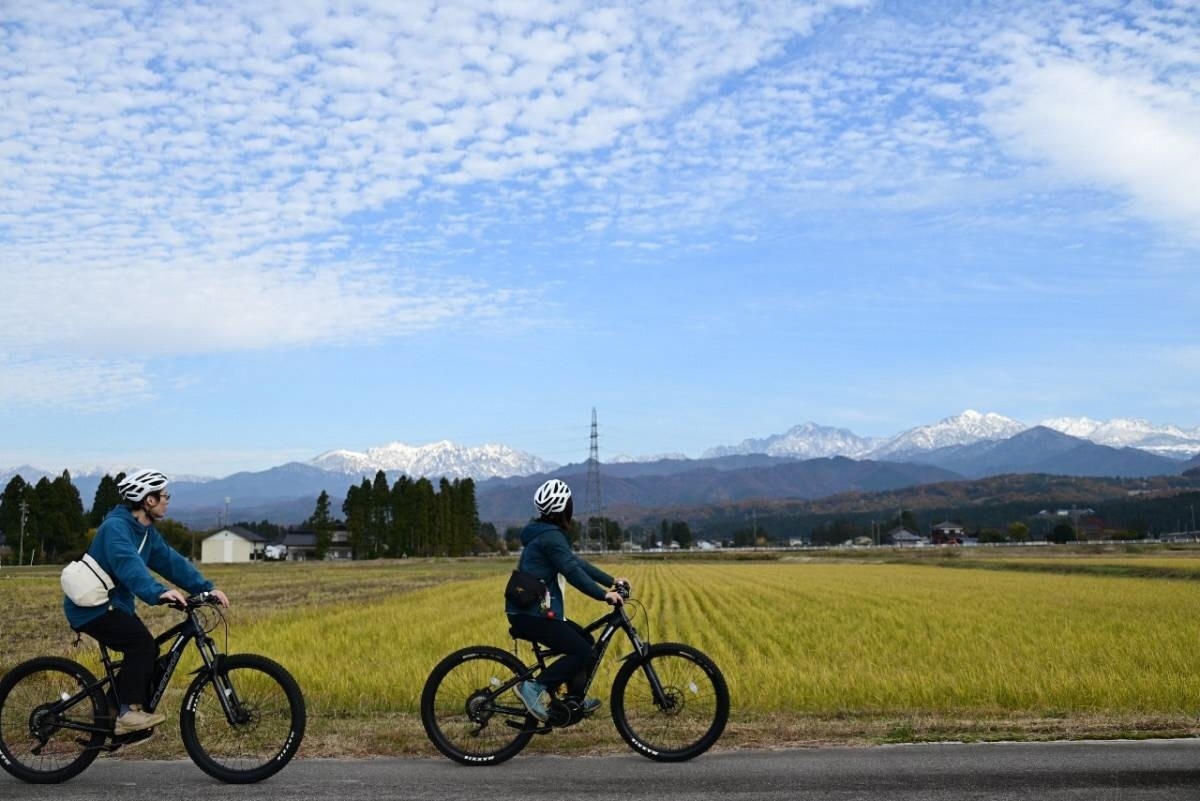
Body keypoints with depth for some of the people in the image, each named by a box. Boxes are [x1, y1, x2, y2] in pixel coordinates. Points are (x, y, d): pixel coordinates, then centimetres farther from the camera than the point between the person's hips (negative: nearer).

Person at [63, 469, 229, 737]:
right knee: (142, 643, -24)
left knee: (148, 652, 1)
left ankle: (114, 717, 11)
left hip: (115, 604, 10)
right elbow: (129, 565, -39)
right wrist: (159, 592, -54)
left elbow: (171, 561, 1)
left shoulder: (147, 532, 7)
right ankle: (130, 712, -16)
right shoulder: (116, 527, -23)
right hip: (91, 607, -10)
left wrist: (206, 588, -9)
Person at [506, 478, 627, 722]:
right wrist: (604, 594, -25)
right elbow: (573, 571, -23)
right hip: (530, 614, -10)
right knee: (583, 652, -13)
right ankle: (534, 687, -12)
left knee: (585, 640, 17)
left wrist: (611, 580, 16)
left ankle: (575, 701, 24)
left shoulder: (549, 534, 17)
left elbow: (577, 562, 19)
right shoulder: (550, 536, -15)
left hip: (531, 611, 10)